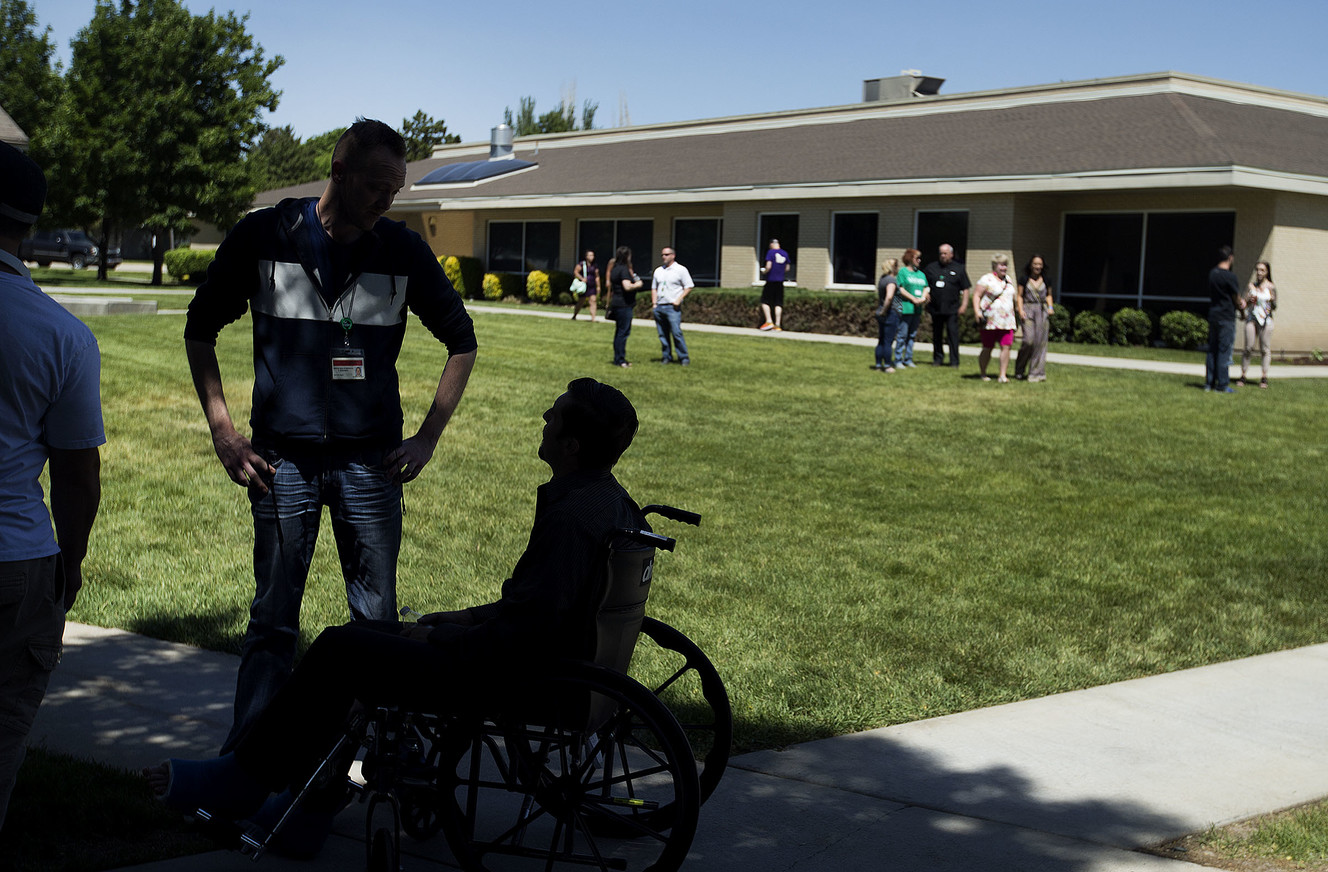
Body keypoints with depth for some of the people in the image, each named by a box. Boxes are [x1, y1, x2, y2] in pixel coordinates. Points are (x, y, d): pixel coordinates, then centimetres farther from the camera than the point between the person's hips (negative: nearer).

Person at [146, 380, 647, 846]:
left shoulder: (573, 516, -25)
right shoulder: (605, 498, 7)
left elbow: (526, 629, -27)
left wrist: (437, 638, -14)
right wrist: (472, 617, 13)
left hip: (518, 681, -11)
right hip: (541, 659, 11)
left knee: (338, 652, -6)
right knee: (359, 635, 18)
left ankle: (244, 781, 10)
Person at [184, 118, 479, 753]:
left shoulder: (403, 250, 1)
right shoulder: (263, 235, -1)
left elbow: (461, 342, 12)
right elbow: (200, 330, 9)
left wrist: (428, 437, 4)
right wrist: (223, 433, 0)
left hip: (371, 460, 1)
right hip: (283, 459, -1)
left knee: (377, 618, 5)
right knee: (273, 620, 3)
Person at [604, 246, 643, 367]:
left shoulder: (615, 268, 14)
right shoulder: (624, 269, -16)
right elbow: (627, 286, -26)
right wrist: (638, 285, -9)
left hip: (617, 303, 10)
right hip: (624, 304, -10)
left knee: (620, 331, 15)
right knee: (623, 331, -6)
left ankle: (618, 359, 20)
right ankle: (620, 360, -4)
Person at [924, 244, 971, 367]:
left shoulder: (959, 268, 6)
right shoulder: (931, 267, 10)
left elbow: (965, 288, 6)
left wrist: (964, 303, -2)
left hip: (952, 309, -2)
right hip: (936, 308, 2)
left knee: (953, 333, -6)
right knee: (937, 335, 7)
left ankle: (954, 360, -2)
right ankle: (938, 359, 17)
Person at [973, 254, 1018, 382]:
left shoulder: (1008, 280, 18)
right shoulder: (987, 279, -2)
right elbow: (976, 295, -6)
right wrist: (977, 311, -18)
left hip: (1007, 321, 5)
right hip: (991, 321, -5)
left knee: (1006, 347, -7)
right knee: (987, 348, 2)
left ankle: (1003, 375, -6)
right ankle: (983, 374, 17)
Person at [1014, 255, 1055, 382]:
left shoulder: (1046, 280, 12)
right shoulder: (1024, 278, 5)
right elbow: (1019, 295, 6)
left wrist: (1050, 307, 5)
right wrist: (1020, 310, -7)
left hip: (1042, 310, 3)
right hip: (1028, 309, -3)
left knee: (1040, 341, -4)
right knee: (1029, 340, -13)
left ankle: (1036, 373, 1)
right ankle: (1019, 369, 7)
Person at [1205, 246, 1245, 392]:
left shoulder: (1212, 273, 8)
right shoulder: (1229, 276, -15)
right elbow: (1237, 297, -4)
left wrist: (1239, 301, 7)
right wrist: (1242, 308, 16)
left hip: (1212, 315, 7)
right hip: (1226, 317, -7)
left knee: (1212, 350, 11)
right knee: (1224, 351, -3)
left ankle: (1209, 382, 12)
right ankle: (1222, 385, -2)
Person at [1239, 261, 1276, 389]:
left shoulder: (1271, 287, 4)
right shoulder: (1251, 286, 7)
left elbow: (1274, 307, 6)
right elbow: (1245, 304, 9)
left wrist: (1272, 300, -14)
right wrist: (1248, 300, -13)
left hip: (1266, 320, -1)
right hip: (1252, 319, 1)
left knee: (1265, 349, -1)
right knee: (1248, 347, -3)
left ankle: (1264, 378, 4)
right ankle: (1243, 376, 2)